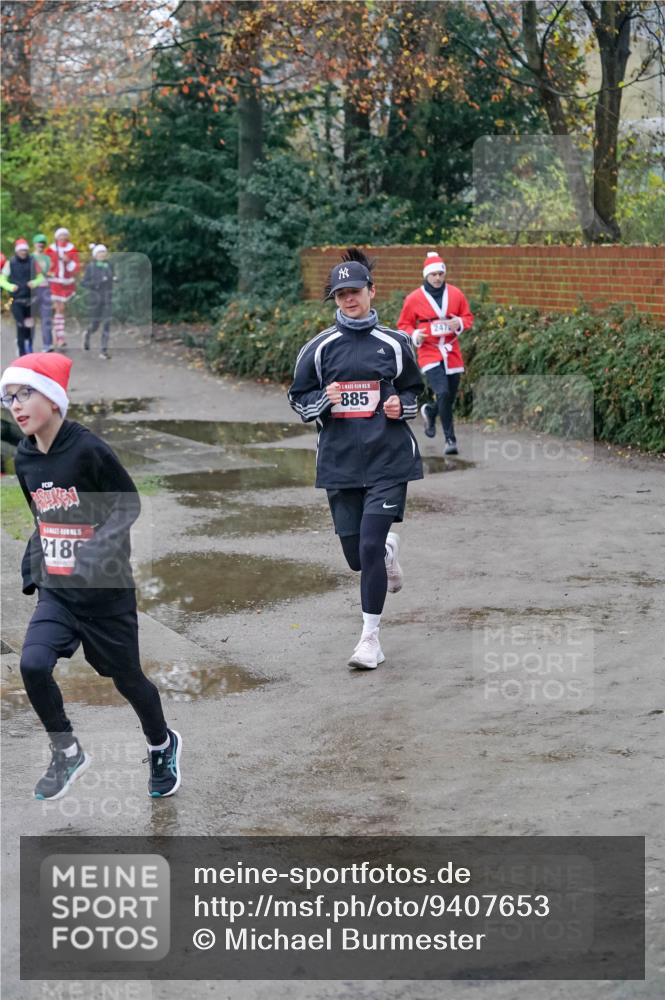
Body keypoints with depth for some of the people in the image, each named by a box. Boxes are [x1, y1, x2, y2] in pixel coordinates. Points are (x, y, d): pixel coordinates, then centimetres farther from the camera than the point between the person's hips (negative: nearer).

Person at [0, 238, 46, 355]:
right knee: (21, 325, -8)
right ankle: (22, 351, -2)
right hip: (17, 300, -2)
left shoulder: (32, 262, 4)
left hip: (30, 299, 2)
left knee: (30, 325, 6)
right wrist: (10, 287, -13)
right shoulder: (10, 263, 1)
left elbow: (41, 277, 11)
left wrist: (35, 283, -11)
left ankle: (29, 348, 21)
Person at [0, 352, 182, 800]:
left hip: (106, 589, -5)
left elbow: (129, 505, -12)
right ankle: (68, 753, 5)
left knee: (126, 678, 10)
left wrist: (100, 547, -26)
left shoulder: (88, 449, -18)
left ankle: (163, 745, 39)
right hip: (56, 592, 5)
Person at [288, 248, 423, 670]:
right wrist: (324, 400, -11)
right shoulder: (320, 347, 4)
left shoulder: (394, 343, 3)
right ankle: (389, 549, 45)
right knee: (357, 556, 7)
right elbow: (299, 400, 10)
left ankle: (371, 637, 0)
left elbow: (415, 391, 15)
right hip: (340, 461, 2)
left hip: (388, 459, -2)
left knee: (369, 546, -13)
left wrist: (402, 406, -6)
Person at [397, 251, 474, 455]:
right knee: (443, 393, -21)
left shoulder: (456, 294, 5)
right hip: (429, 352, -4)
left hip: (452, 353, 4)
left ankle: (429, 412, 46)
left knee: (450, 397, 10)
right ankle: (450, 440, -12)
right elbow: (403, 325, 6)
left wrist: (460, 323, -11)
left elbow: (468, 317, 12)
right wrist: (414, 335, -14)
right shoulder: (414, 298, -2)